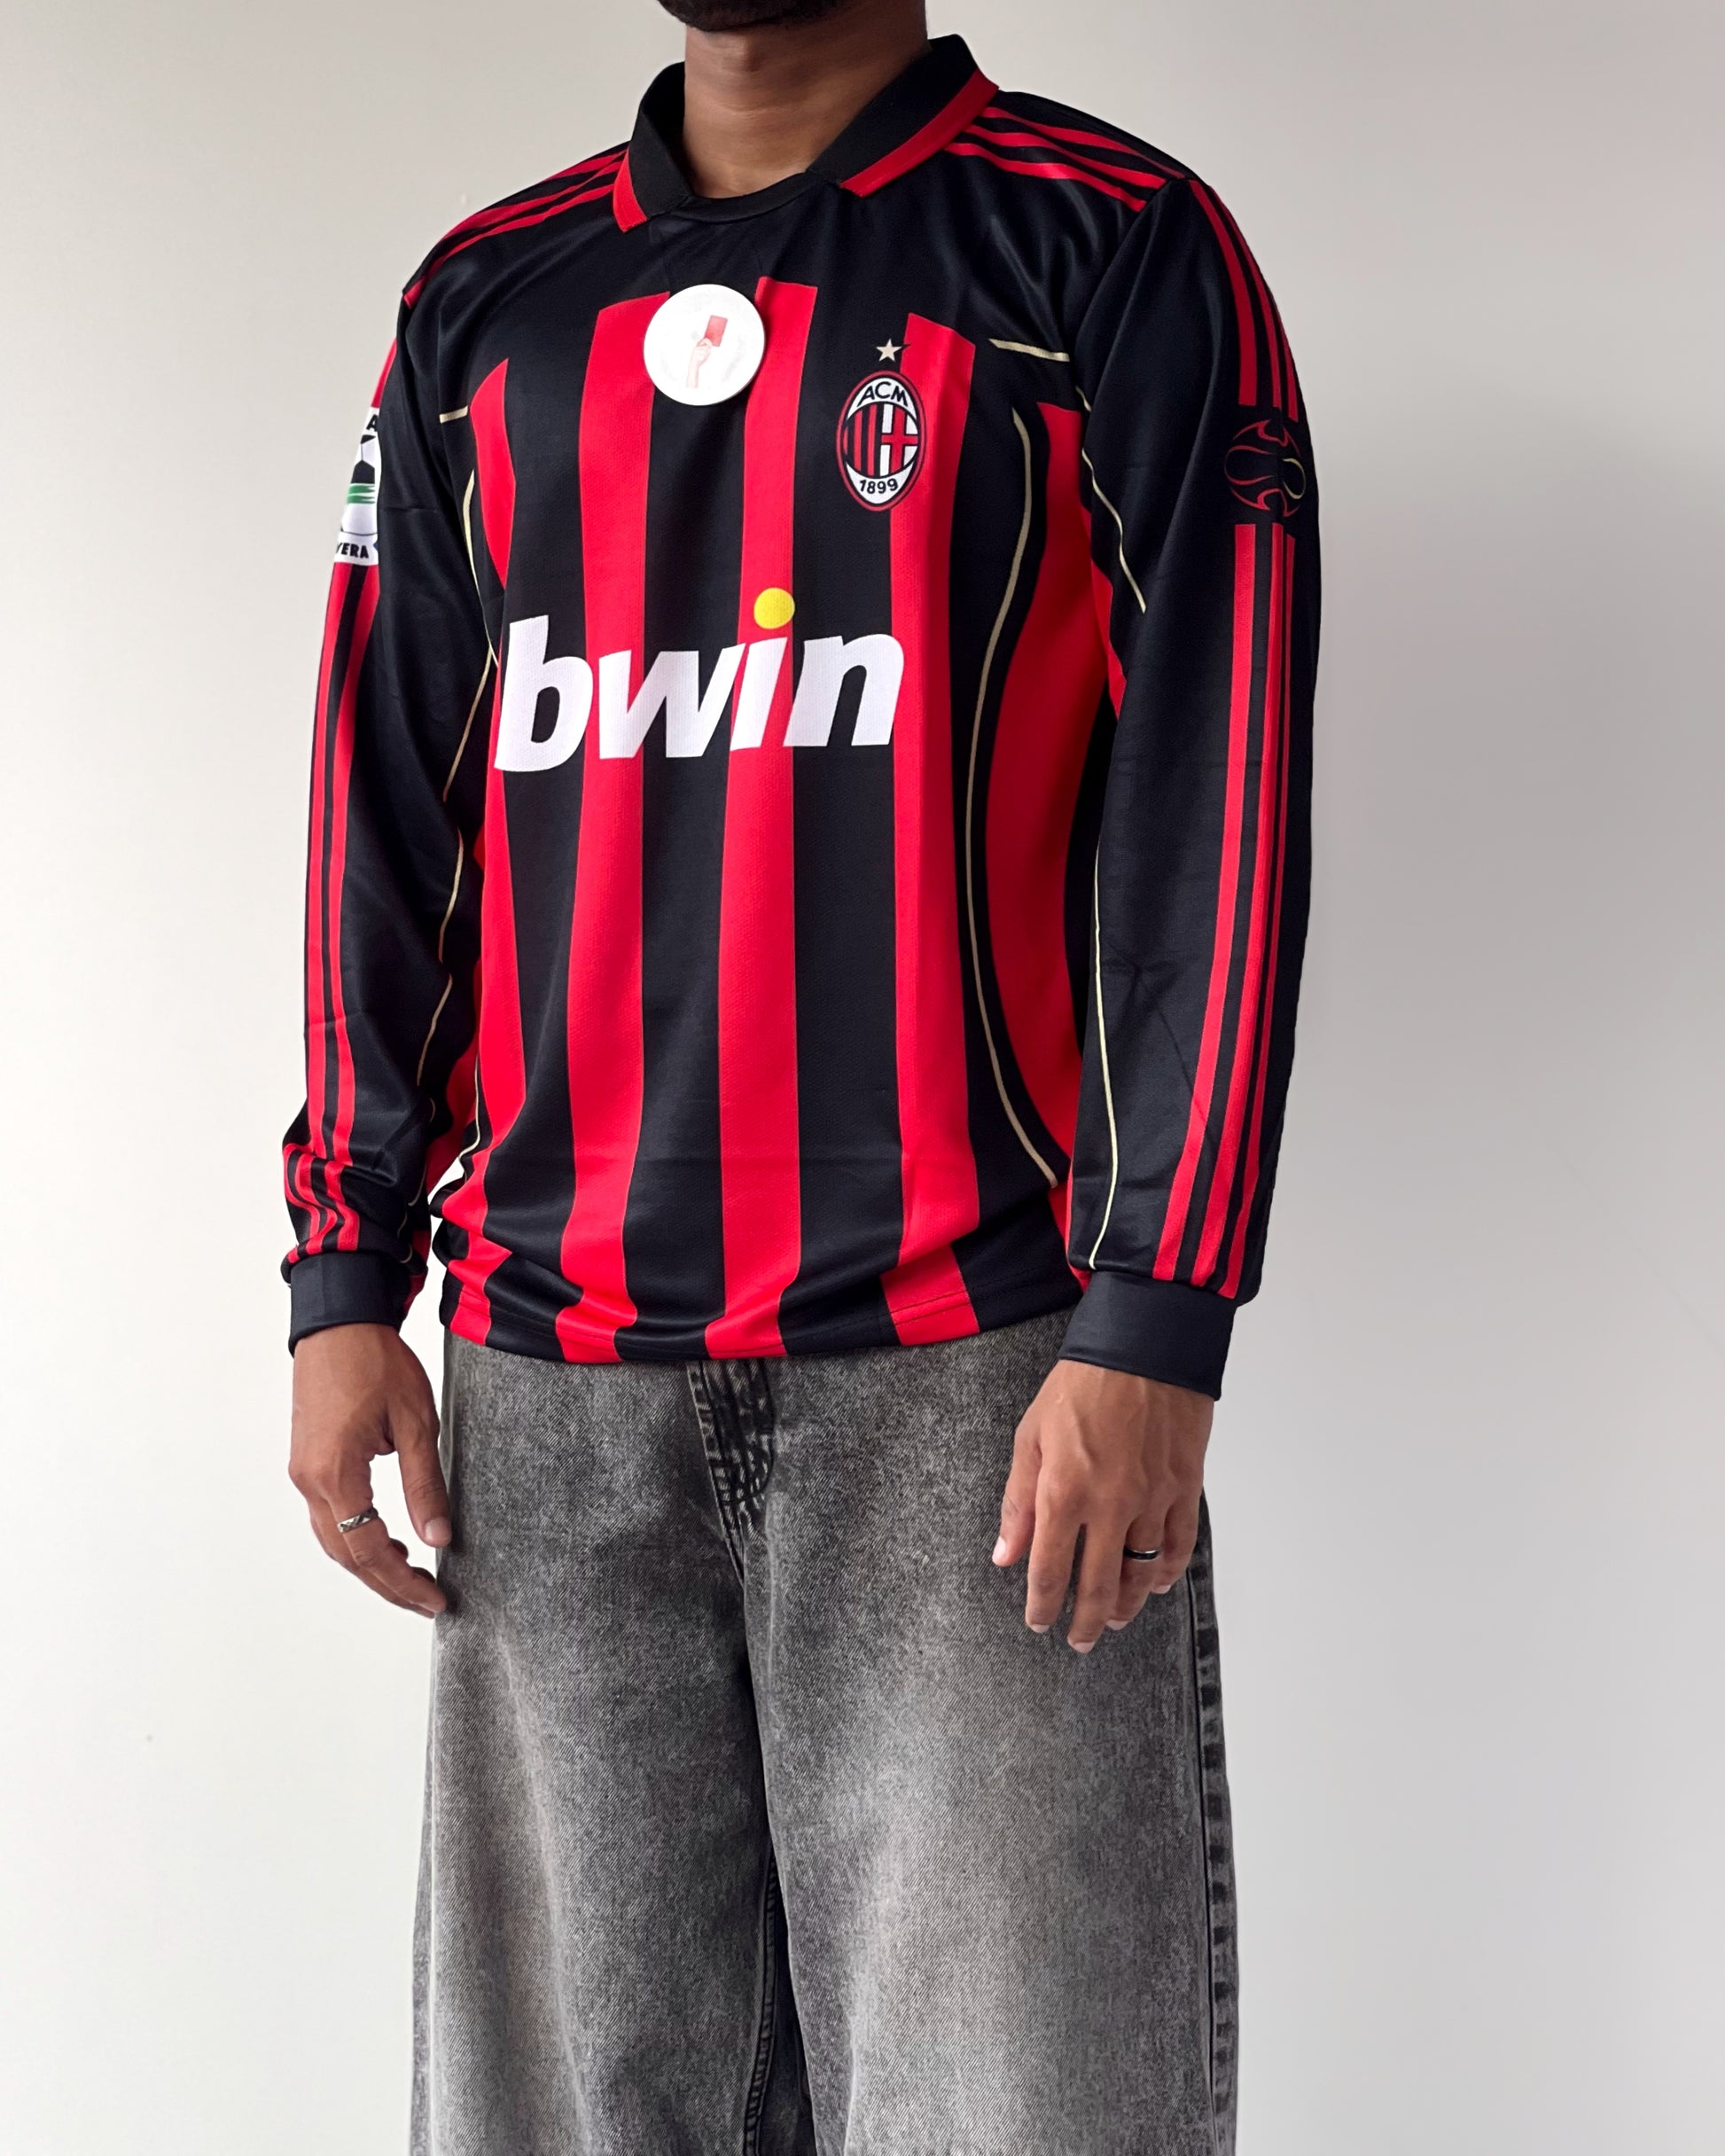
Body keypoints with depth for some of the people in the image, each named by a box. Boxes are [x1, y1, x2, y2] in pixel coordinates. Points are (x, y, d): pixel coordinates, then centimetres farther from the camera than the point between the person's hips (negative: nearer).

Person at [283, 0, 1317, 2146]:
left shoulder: (1115, 254, 3)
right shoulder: (483, 304, 16)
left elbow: (1214, 815, -4)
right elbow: (391, 814, 16)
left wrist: (1153, 1327, -12)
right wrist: (347, 1270, 8)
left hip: (971, 1357, -3)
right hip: (550, 1369, 4)